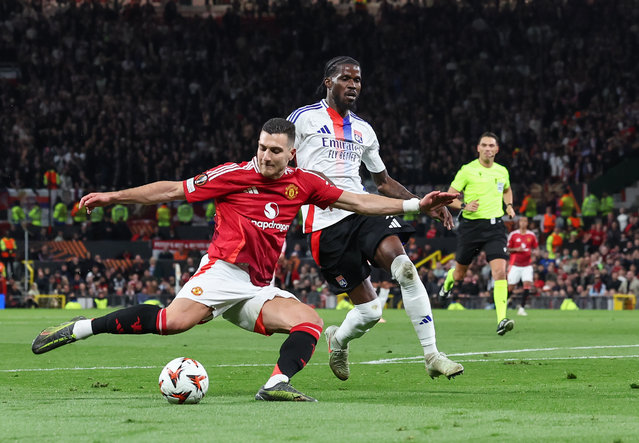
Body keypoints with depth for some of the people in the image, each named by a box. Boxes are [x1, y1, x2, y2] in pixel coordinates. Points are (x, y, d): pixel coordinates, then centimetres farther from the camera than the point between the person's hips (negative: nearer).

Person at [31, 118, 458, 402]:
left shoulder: (303, 183, 8)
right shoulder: (235, 175, -3)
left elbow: (359, 202, 10)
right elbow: (173, 190, 1)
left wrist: (417, 204, 3)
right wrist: (114, 197, -1)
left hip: (260, 289, 5)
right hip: (225, 269, -5)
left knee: (311, 321, -18)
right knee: (174, 321, -29)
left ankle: (277, 383, -36)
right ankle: (79, 328, -19)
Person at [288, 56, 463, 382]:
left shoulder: (364, 131, 22)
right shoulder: (304, 118, 4)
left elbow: (383, 181, 29)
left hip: (363, 211, 5)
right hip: (326, 223, -4)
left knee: (403, 266, -26)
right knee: (369, 310, -8)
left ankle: (432, 356, -24)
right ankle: (339, 340, 28)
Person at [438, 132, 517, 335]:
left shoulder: (502, 171, 9)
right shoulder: (467, 170, -4)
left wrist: (508, 206, 12)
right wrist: (464, 205, -20)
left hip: (495, 226, 2)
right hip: (471, 225, -1)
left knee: (500, 271, -18)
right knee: (460, 274, 13)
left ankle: (502, 320, -25)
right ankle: (448, 282, 52)